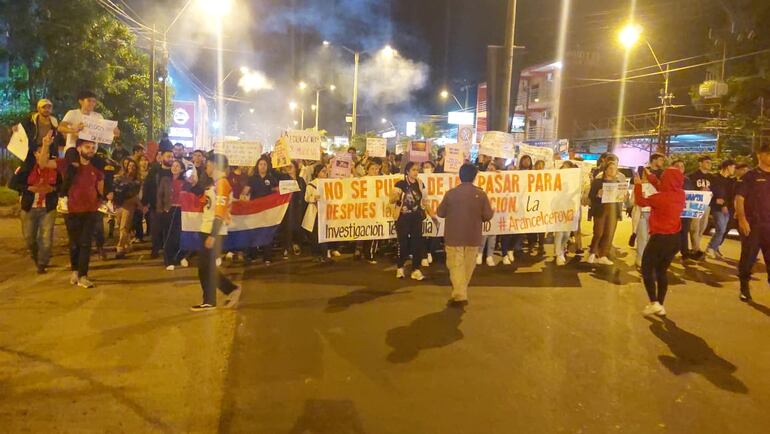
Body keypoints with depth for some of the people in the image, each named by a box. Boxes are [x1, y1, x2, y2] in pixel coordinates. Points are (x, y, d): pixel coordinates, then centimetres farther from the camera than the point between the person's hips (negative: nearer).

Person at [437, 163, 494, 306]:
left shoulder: (451, 193, -8)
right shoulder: (481, 194, -7)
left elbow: (441, 213, 1)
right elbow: (488, 216, -4)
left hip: (454, 237, -2)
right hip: (473, 237, 2)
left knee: (456, 265, 2)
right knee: (468, 266, 16)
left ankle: (459, 295, -9)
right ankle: (461, 292, 27)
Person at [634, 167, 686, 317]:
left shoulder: (661, 197, -22)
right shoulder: (681, 194, -1)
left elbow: (641, 201, -7)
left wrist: (638, 185, 8)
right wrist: (650, 176, 20)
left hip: (660, 238, -7)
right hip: (674, 238, 7)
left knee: (647, 269, 7)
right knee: (662, 271, 17)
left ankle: (654, 303, -1)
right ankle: (660, 305, 20)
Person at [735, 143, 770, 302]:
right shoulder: (750, 176, -2)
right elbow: (739, 198, -7)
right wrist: (742, 219, -17)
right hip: (752, 224, -4)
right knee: (748, 257, 4)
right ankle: (744, 288, 20)